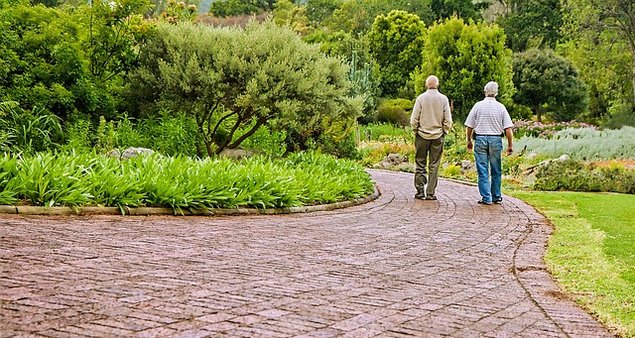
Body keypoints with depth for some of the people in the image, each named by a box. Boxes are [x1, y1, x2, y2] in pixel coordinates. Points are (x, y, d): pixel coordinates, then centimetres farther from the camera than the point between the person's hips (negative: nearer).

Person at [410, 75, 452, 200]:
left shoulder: (421, 98, -4)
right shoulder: (443, 99, -2)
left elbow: (414, 119, -4)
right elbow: (448, 120, -1)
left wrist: (416, 131, 10)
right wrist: (444, 132, 12)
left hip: (422, 135, -1)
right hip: (438, 136, 1)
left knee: (420, 164, 6)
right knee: (434, 165, 4)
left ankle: (420, 191, 4)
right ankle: (430, 193, 4)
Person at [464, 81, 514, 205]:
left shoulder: (478, 105, -1)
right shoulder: (500, 107, 1)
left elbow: (469, 126, 0)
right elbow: (508, 129, -3)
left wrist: (469, 141, 14)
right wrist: (510, 145, 4)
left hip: (480, 139, -1)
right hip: (496, 140, 1)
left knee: (483, 171, 2)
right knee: (496, 171, 13)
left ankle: (486, 197, 0)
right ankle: (496, 196, 19)